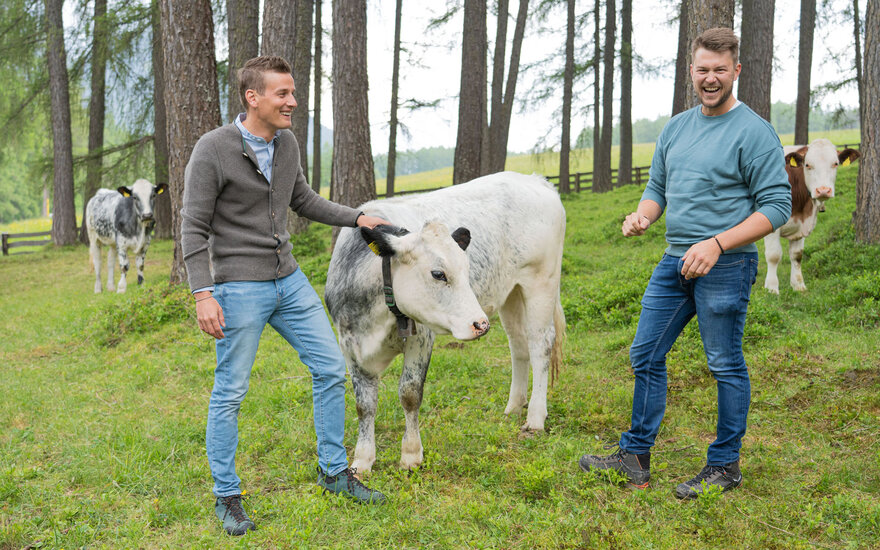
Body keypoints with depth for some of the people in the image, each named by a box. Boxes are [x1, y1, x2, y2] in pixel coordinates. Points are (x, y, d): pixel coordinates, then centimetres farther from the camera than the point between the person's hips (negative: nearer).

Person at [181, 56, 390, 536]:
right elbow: (193, 227, -14)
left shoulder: (286, 143, 6)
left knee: (330, 368, 8)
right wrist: (203, 294, -21)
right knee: (230, 393, 1)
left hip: (288, 280, 7)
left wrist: (357, 218, 16)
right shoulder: (213, 150, -15)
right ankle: (227, 498, 16)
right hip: (239, 288, -7)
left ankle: (334, 472, 24)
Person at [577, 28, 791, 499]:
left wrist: (717, 244, -20)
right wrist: (642, 215, -3)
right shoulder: (675, 128, 13)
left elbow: (777, 204, -11)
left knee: (726, 366, 2)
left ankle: (725, 466, 16)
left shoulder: (753, 132, -8)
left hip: (726, 267, -7)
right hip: (673, 263, 7)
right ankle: (635, 458, 21)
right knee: (645, 356, 10)